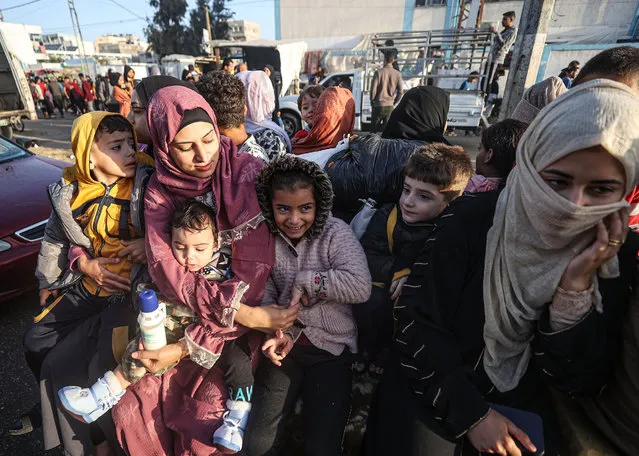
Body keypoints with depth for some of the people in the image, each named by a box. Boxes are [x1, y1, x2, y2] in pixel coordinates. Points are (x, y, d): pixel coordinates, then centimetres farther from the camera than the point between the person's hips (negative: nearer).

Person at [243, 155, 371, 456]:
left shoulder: (336, 233, -12)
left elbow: (360, 287, -26)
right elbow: (264, 299, -3)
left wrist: (305, 280, -20)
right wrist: (283, 333, -18)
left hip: (331, 348, -2)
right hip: (285, 344, 2)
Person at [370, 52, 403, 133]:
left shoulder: (379, 72, -7)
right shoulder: (398, 74, 1)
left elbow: (373, 89, -8)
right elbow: (400, 92, -1)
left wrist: (372, 101, 8)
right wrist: (394, 103, 13)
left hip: (378, 105, -2)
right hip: (390, 106, 2)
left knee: (373, 130, 7)